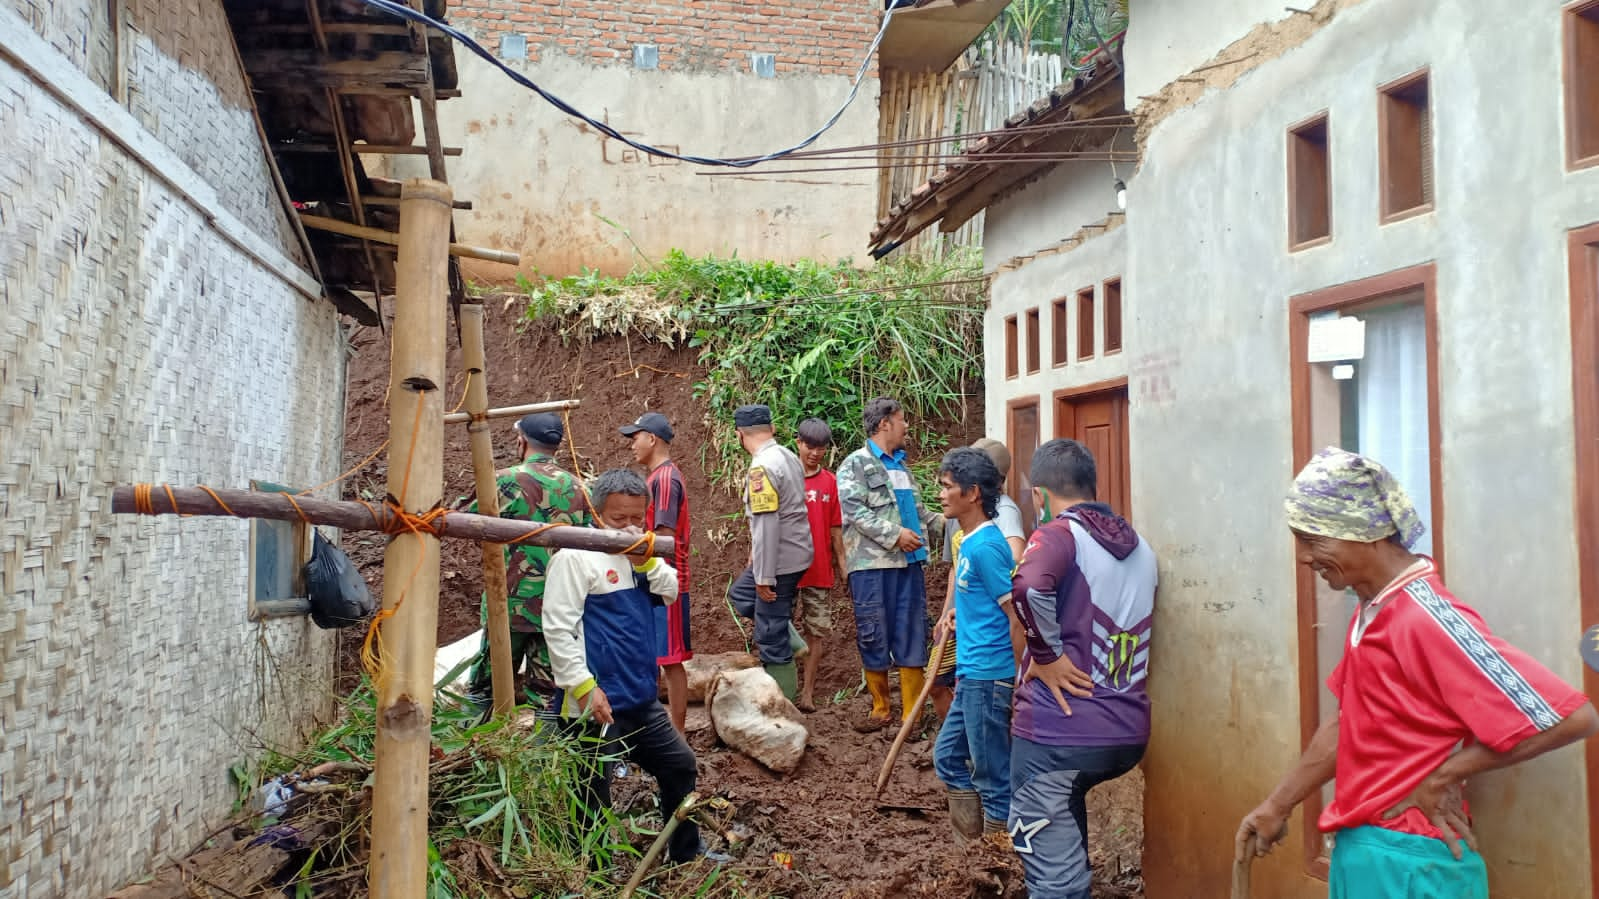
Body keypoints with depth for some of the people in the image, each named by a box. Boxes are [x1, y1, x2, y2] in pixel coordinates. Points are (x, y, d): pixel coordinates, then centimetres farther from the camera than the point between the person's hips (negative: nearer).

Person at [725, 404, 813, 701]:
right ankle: (791, 642, 22)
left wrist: (763, 577, -21)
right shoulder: (788, 456, 7)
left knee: (771, 638, 0)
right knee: (739, 593, 27)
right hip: (796, 551, 9)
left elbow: (766, 524, -25)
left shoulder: (761, 468, -20)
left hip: (779, 560, -9)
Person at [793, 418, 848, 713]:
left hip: (820, 570, 3)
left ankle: (807, 691, 16)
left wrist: (841, 563, 8)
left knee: (817, 632, 7)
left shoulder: (830, 482, 6)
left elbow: (835, 528, 10)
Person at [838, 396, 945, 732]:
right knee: (873, 637, 2)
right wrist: (894, 535, -19)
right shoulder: (855, 464, -2)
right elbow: (854, 510, -14)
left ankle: (913, 713, 12)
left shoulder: (901, 465, 19)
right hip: (872, 564, -6)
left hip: (908, 563, 6)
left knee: (912, 635, 5)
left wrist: (944, 520, 12)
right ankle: (881, 709, 15)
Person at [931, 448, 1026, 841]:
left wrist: (1020, 682, -17)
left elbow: (1017, 617, -19)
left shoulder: (985, 546, -18)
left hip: (988, 678, -10)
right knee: (948, 756, 19)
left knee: (992, 773, 2)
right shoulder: (970, 541, 10)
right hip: (972, 676, 10)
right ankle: (972, 840, 31)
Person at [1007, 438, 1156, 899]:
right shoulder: (1139, 546, 13)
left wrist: (1048, 655, -19)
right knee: (1067, 808, 36)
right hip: (1128, 731, 8)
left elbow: (1029, 588, -32)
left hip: (1057, 731, -8)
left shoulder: (1060, 534, -10)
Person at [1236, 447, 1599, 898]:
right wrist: (1277, 806, 15)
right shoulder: (1370, 612, 6)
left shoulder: (1428, 618, -22)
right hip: (1359, 851, 8)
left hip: (1407, 863, -8)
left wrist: (1444, 776, -16)